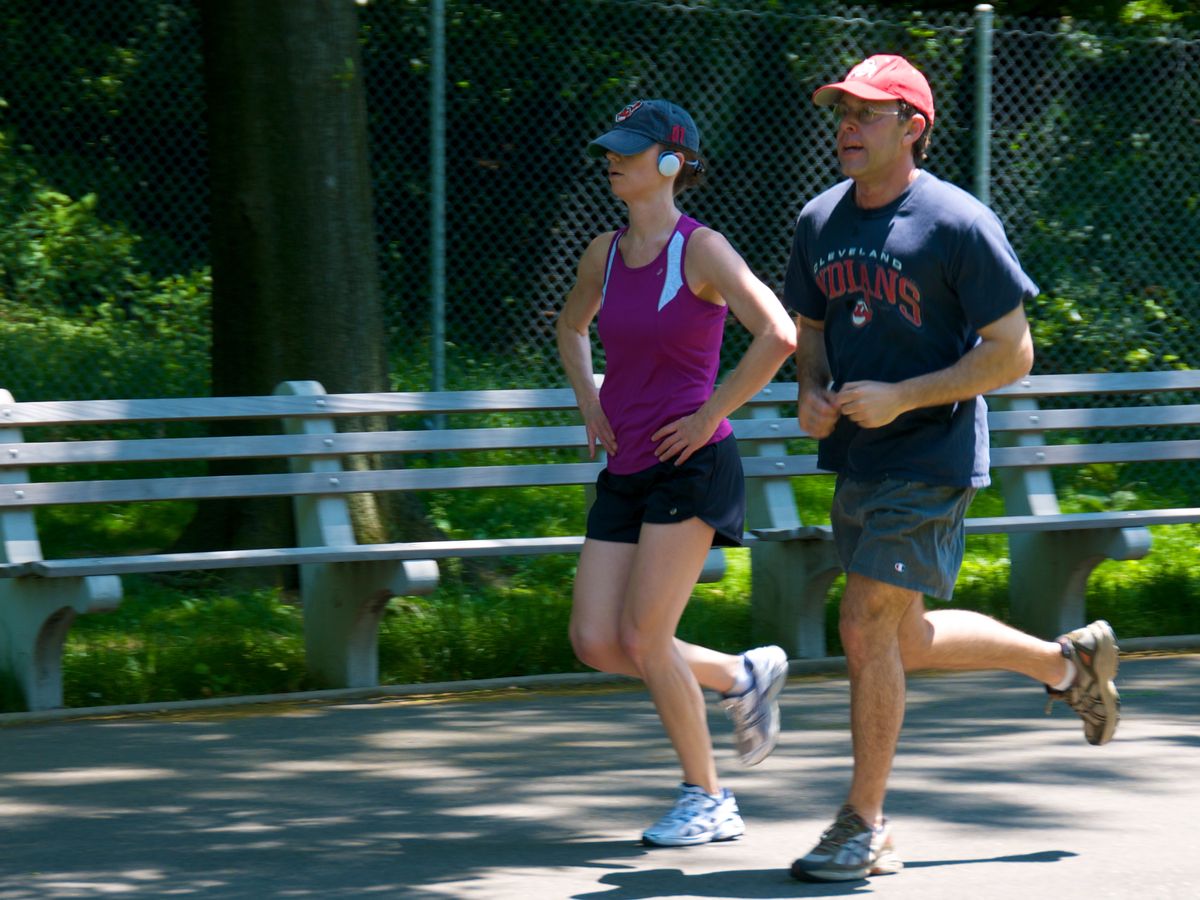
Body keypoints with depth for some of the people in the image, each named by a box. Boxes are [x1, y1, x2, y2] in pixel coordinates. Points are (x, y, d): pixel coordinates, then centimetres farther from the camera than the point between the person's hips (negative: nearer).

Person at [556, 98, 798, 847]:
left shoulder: (702, 250, -11)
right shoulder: (604, 254, 10)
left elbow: (779, 336, -22)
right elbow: (572, 328, 31)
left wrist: (710, 416, -17)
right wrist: (590, 404, 14)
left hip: (692, 467, -7)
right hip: (625, 470, 7)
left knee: (642, 638, -11)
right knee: (595, 643, -1)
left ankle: (709, 801, 5)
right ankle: (743, 678, 23)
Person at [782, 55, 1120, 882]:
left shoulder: (959, 224, -15)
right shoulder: (821, 222, 6)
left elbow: (1011, 354, -14)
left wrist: (899, 398, -21)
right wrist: (811, 395, -4)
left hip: (930, 461, -8)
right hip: (856, 462, 8)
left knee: (867, 628, -13)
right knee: (905, 641, 16)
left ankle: (865, 828, -1)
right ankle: (1067, 661, 39)